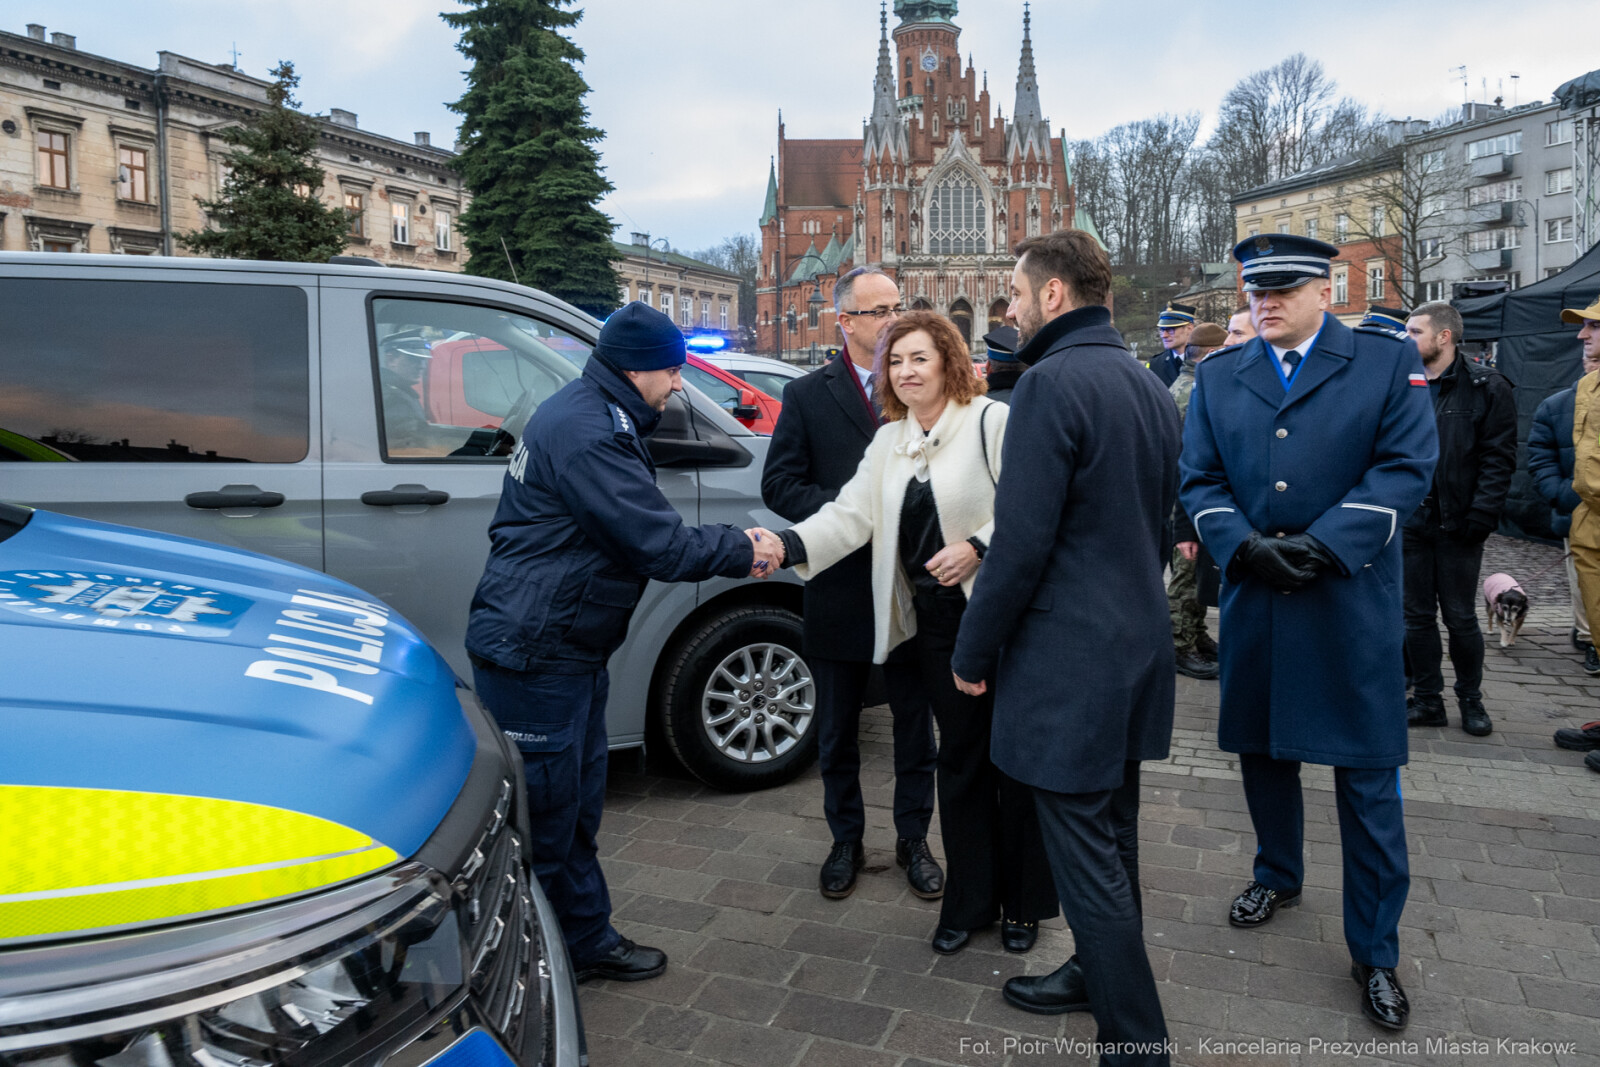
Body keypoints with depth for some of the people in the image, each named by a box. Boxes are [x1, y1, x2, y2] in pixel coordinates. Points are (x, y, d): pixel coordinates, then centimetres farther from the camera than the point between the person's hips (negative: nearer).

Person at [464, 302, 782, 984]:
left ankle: (587, 941, 35)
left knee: (577, 801, 20)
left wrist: (734, 547, 3)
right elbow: (660, 546, -24)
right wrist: (743, 551, -8)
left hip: (567, 647, 11)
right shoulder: (587, 432, -22)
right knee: (542, 817, 1)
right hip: (535, 652, -11)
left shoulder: (590, 416, 13)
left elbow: (643, 531, 14)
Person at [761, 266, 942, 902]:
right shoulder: (807, 396, 1)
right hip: (840, 592, 0)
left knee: (915, 725, 12)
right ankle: (846, 841, 33)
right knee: (837, 732, 13)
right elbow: (779, 484, -5)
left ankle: (913, 841, 31)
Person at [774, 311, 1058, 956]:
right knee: (959, 758, 14)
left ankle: (1023, 902, 25)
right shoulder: (889, 442, 12)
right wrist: (789, 545, -13)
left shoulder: (992, 422, -7)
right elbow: (851, 515, 2)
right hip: (937, 623, 6)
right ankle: (969, 901, 28)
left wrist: (978, 547, -23)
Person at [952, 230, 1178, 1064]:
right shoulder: (1149, 387, 11)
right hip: (1138, 648, 10)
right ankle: (1100, 974, 40)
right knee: (1110, 836, 22)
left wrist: (972, 652, -9)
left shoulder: (1052, 383, -18)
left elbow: (1022, 544, -20)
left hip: (1068, 660, -10)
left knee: (1087, 858, 1)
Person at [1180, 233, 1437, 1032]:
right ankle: (1279, 875, 41)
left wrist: (1320, 546, -19)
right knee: (1263, 751, 16)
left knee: (1368, 777, 3)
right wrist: (1243, 546, -14)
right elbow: (1199, 480, 4)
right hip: (1253, 601, 3)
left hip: (1352, 604, -3)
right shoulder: (1219, 377, 9)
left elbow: (1406, 468, -8)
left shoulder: (1388, 362, 1)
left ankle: (1375, 951, 17)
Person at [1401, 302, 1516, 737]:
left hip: (1456, 523, -4)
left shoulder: (1486, 387, -4)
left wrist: (1480, 516, -15)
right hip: (1410, 522, 4)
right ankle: (1427, 700, 20)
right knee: (1417, 615, 9)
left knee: (1460, 617, 6)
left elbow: (1499, 458, -8)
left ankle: (1470, 699, 24)